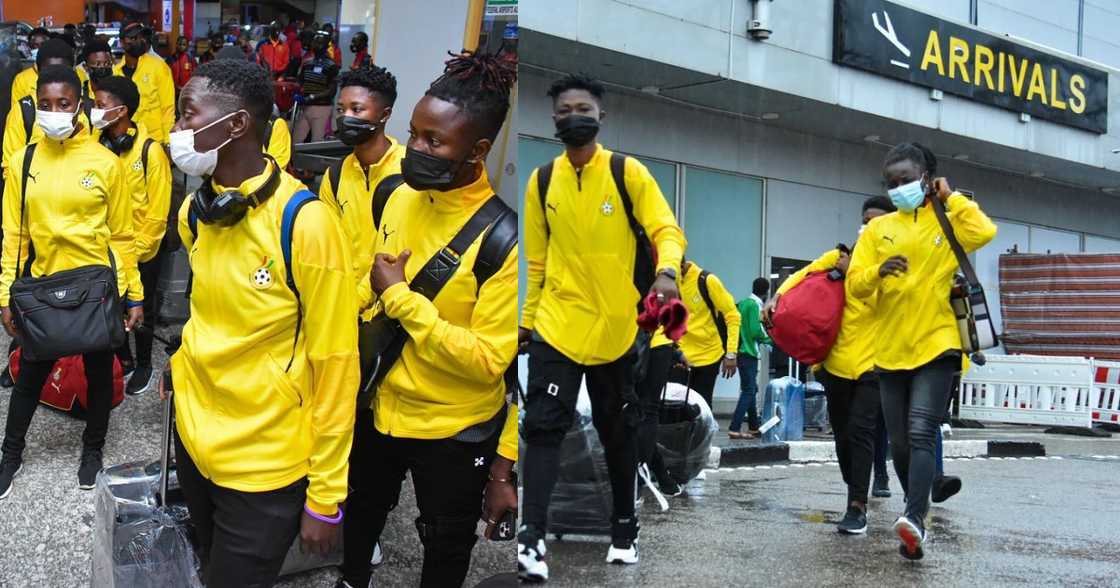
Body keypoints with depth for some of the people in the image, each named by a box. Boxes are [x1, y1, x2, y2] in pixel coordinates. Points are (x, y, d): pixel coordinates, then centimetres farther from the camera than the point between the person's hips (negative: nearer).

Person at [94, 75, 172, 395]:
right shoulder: (98, 147, -4)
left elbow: (158, 210, -14)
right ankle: (123, 359, 36)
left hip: (141, 251, -4)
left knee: (141, 310, 13)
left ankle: (144, 365, 32)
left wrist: (138, 250, -12)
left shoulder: (150, 150, -17)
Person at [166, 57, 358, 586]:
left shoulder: (304, 221, -20)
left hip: (265, 464, -6)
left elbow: (334, 364, -17)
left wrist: (326, 494, -14)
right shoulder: (194, 212, 1)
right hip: (194, 441, 7)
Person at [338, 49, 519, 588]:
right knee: (363, 508, 29)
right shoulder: (401, 198, -5)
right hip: (381, 406, 6)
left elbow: (489, 360, -27)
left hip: (455, 430, -6)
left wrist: (400, 296, -25)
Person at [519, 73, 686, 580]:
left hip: (617, 325, -1)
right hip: (556, 324, 1)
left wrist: (666, 271, -30)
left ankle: (624, 527, 29)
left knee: (619, 431, 12)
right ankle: (531, 538, -11)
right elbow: (536, 259, 11)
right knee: (543, 426, -10)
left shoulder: (628, 172, -4)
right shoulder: (541, 181, 4)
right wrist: (527, 318, 12)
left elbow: (666, 230, -10)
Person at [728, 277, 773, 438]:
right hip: (749, 353, -9)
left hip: (741, 351, 9)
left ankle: (754, 426, 23)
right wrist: (769, 339, -2)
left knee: (751, 389, 16)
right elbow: (756, 331, -20)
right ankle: (734, 429, -15)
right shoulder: (756, 305, -13)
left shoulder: (742, 303, 12)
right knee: (748, 391, -8)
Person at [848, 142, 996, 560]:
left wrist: (950, 197, -6)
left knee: (921, 435, -19)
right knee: (900, 443, 9)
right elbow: (854, 284, 2)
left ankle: (914, 520, -29)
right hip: (890, 352, 4)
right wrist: (878, 271, -19)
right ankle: (918, 513, 25)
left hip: (936, 347, -4)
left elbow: (984, 232, -17)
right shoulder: (877, 229, 10)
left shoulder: (948, 220, 4)